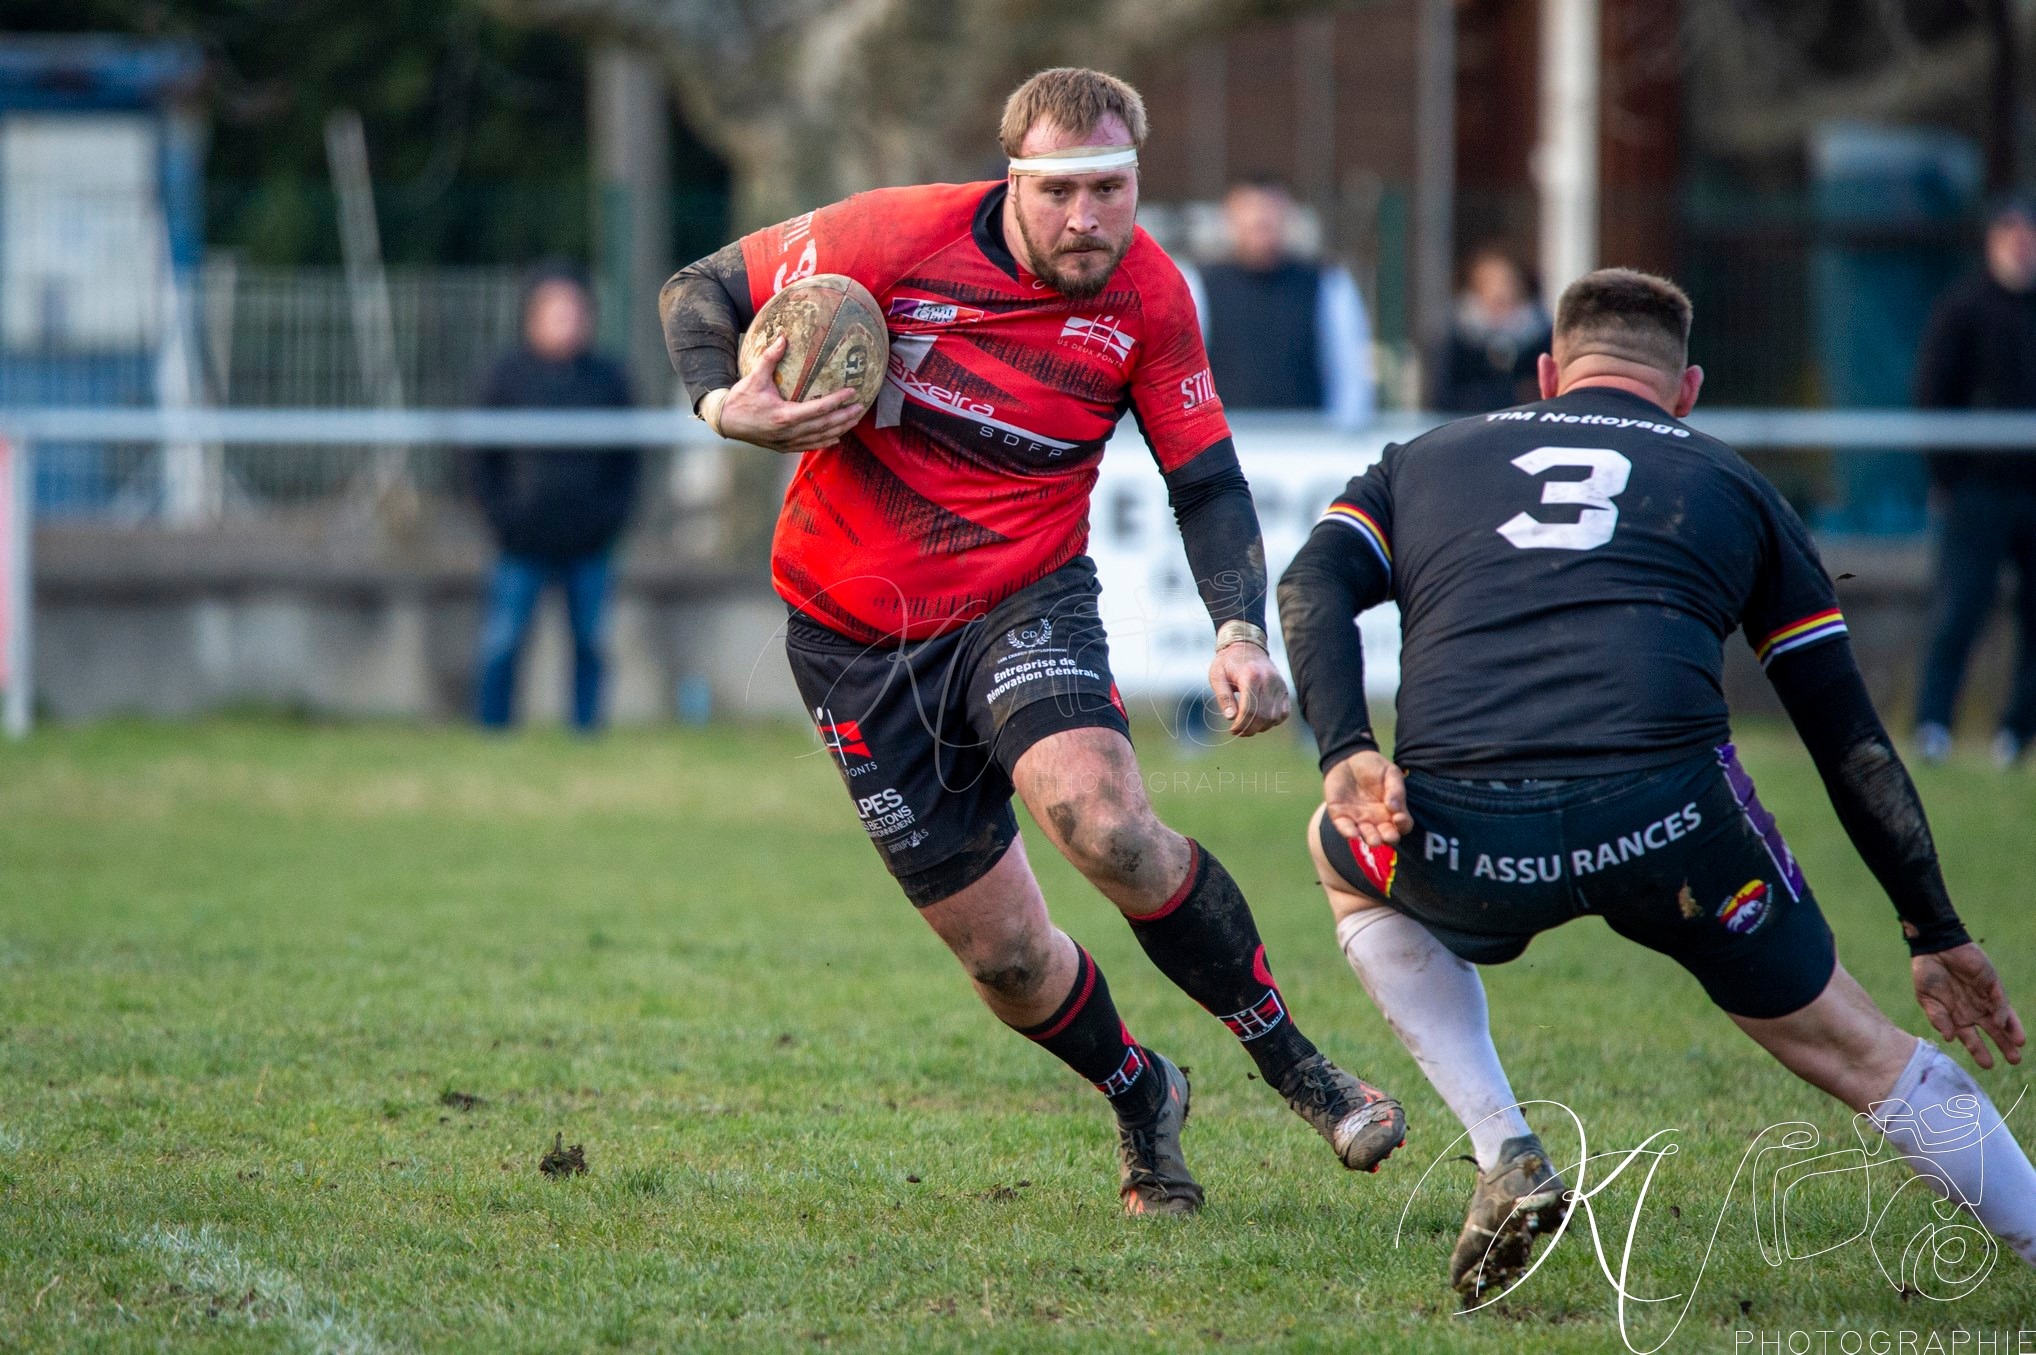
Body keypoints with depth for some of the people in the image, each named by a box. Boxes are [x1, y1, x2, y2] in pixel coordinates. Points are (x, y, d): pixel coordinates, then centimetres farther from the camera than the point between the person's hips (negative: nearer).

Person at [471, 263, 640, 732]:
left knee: (591, 646, 3)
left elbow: (626, 459, 13)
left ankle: (587, 734, 10)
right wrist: (501, 515, -6)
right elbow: (483, 458, 6)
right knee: (501, 645, -6)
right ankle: (492, 734, 0)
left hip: (590, 546, 2)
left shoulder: (607, 379, 8)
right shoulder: (507, 376, 3)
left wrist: (613, 513, -1)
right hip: (523, 542, -2)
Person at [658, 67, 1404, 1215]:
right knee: (1004, 958, 0)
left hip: (1027, 600, 0)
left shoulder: (1150, 296, -10)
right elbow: (701, 291, -3)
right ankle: (1142, 1102, 31)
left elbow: (1207, 482, 0)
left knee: (1109, 827, -31)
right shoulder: (897, 237, -16)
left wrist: (1243, 631, -17)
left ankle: (1291, 1061, -11)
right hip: (857, 634, 0)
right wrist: (724, 405, -24)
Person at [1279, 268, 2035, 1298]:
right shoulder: (1732, 487, 27)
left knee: (1344, 859, 36)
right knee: (1863, 1056, 18)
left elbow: (1312, 583, 9)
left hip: (1462, 842, 1)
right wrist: (1936, 935, 29)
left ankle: (1505, 1159, 21)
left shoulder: (1424, 459, 29)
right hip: (1663, 816, -1)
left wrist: (1344, 753, -2)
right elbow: (1851, 742, 25)